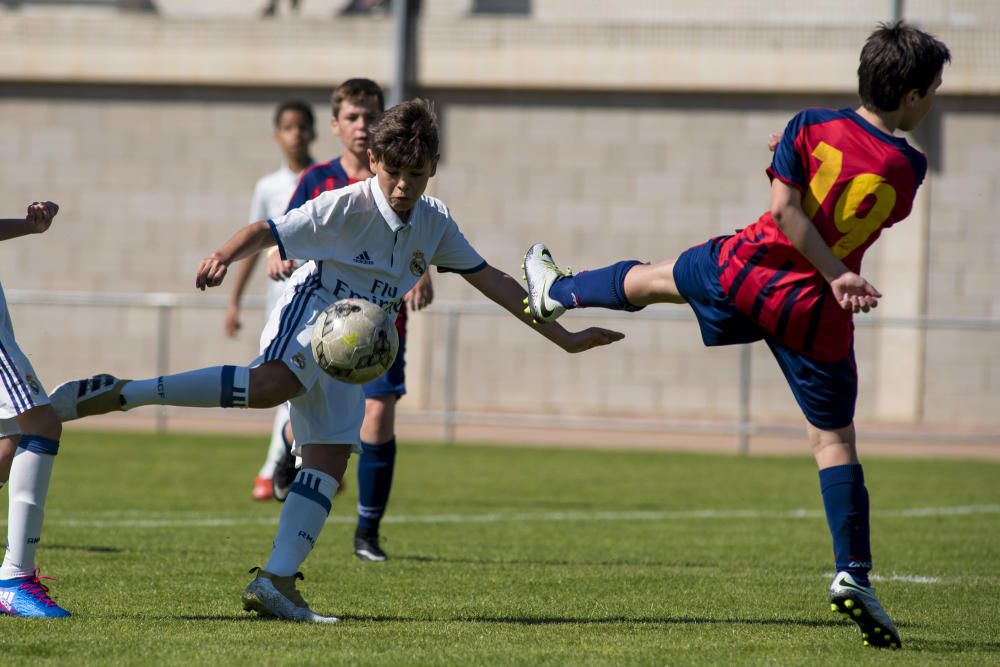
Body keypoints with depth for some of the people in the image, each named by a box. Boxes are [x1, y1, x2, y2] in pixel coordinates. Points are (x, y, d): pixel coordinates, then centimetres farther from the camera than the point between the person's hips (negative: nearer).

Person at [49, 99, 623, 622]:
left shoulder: (435, 223, 7)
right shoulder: (347, 207, -12)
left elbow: (491, 280, 15)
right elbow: (269, 233, -16)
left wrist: (564, 338, 16)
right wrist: (223, 257, -38)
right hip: (311, 315, -8)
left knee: (329, 465, -2)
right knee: (273, 385, -39)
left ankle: (277, 582, -3)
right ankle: (115, 395, -40)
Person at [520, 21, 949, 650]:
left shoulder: (812, 127, -7)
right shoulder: (907, 167, -7)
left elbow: (786, 208, -14)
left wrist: (837, 277, -9)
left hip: (749, 268, 1)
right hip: (819, 316, -1)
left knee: (656, 278, 30)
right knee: (834, 439, 7)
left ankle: (557, 292, 55)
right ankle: (854, 576, -1)